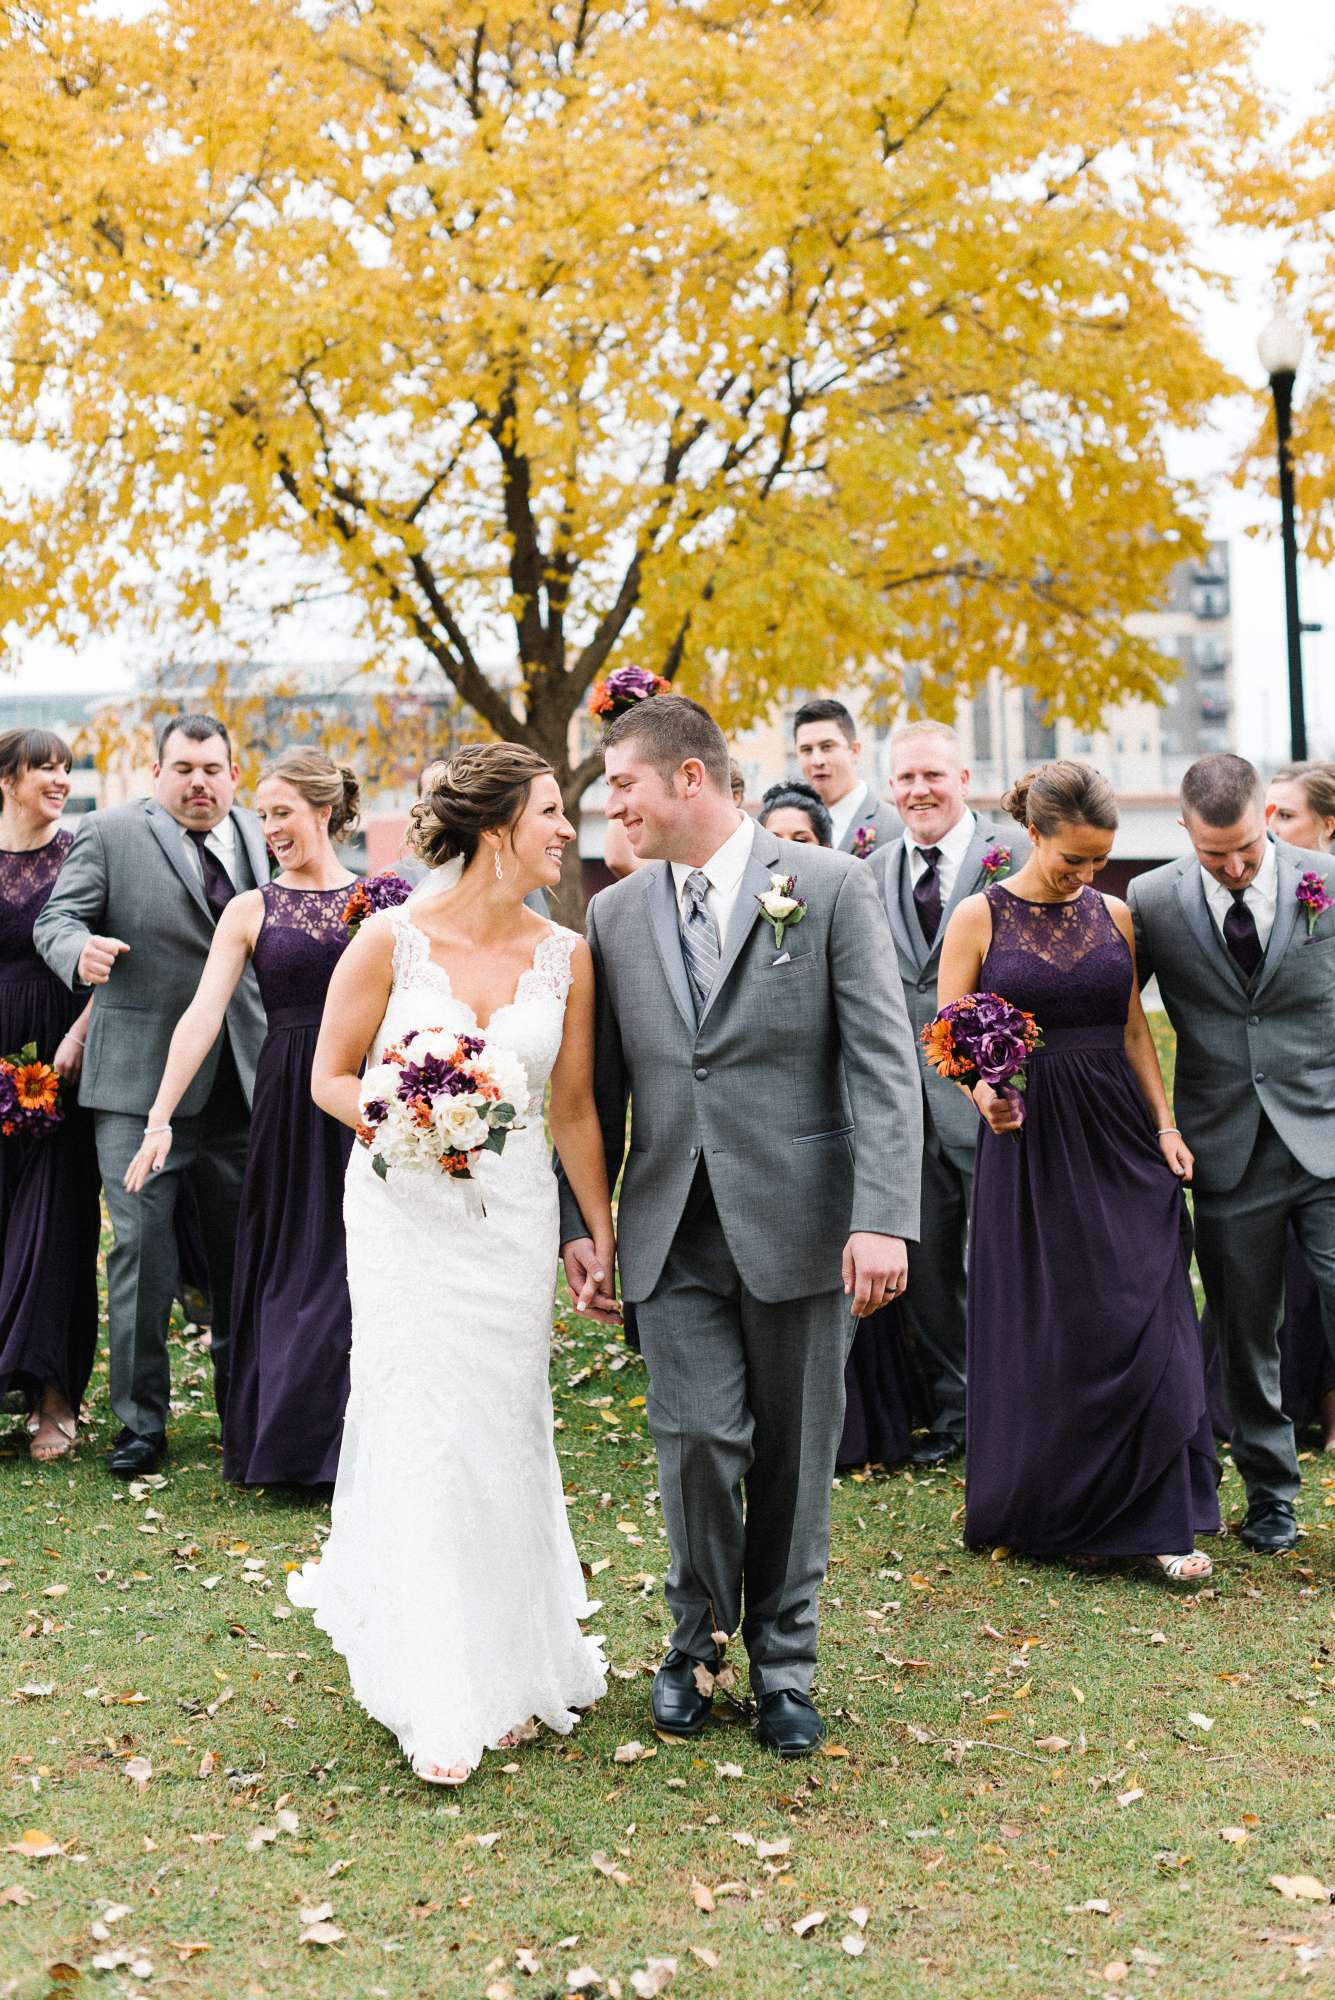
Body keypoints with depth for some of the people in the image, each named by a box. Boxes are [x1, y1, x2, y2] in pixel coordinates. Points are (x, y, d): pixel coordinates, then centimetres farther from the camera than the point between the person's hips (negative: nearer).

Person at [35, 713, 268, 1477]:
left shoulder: (261, 838, 10)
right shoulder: (111, 833, -1)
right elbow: (58, 918, -5)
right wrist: (80, 949, -28)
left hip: (242, 1084, 4)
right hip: (141, 1080, -4)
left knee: (244, 1251, 11)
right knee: (142, 1247, -3)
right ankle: (141, 1421, 9)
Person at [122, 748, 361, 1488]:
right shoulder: (250, 911, 4)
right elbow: (203, 1015, -5)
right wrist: (160, 1118, -13)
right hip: (290, 1101, 1)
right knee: (291, 1262, 7)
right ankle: (289, 1441, 21)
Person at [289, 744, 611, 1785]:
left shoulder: (565, 956, 0)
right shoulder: (393, 939, -9)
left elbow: (574, 1109, 8)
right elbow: (329, 1077, -1)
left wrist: (604, 1232, 12)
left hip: (514, 1216, 3)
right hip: (406, 1212, -2)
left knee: (504, 1433, 8)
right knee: (420, 1435, -3)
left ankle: (508, 1669, 26)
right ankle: (441, 1704, 7)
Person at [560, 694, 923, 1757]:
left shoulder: (832, 887, -3)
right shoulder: (615, 915, 9)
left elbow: (884, 1063, -8)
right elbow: (600, 1085, 13)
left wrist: (884, 1219, -16)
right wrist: (580, 1220, 7)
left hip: (798, 1221, -2)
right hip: (675, 1231, 2)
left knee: (794, 1455, 8)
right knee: (699, 1440, -6)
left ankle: (783, 1657, 28)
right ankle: (698, 1639, 20)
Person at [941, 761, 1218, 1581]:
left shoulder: (1114, 915, 8)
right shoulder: (980, 917, -2)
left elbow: (1134, 1028, 12)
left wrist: (1166, 1124, 3)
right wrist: (984, 1091, -21)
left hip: (1120, 1137, 3)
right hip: (1028, 1141, -3)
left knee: (1144, 1321, -2)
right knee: (1039, 1329, 4)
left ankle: (1163, 1520, 6)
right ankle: (1044, 1510, 22)